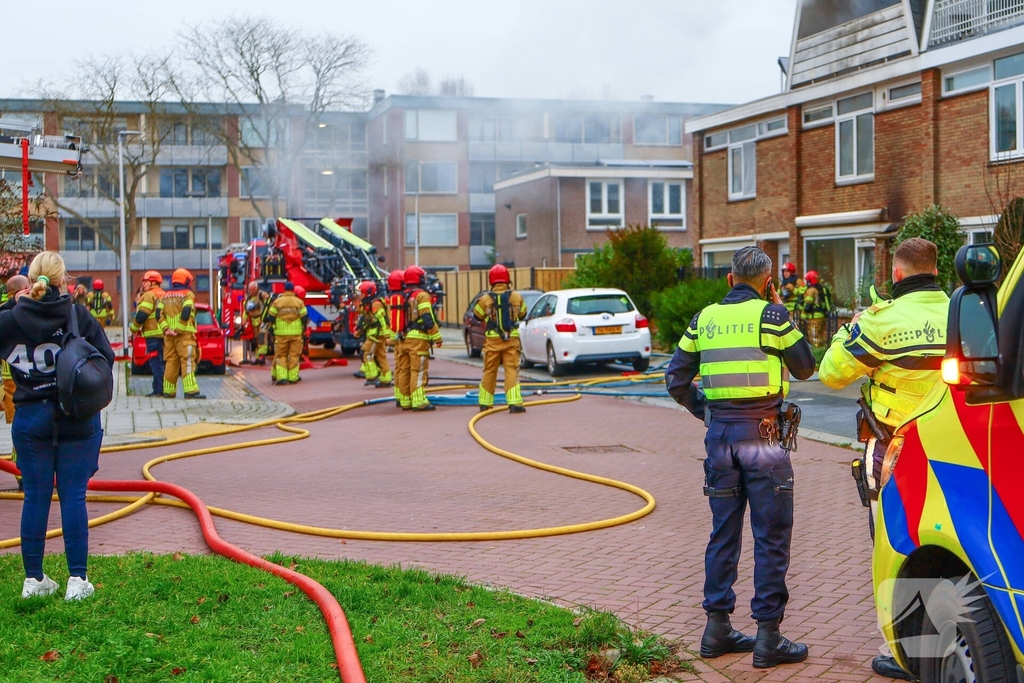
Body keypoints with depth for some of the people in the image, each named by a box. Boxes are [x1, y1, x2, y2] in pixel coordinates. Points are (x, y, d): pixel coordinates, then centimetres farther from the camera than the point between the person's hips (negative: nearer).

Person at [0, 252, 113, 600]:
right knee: (73, 496, 4)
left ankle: (33, 579, 16)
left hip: (31, 418, 1)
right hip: (78, 419, -1)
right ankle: (77, 580, 5)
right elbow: (106, 360, -5)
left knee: (35, 497, 10)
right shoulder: (79, 316, -6)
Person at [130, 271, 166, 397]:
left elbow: (141, 315, -13)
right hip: (164, 333, 9)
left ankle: (158, 390, -9)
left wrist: (133, 328, 0)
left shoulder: (149, 295, -8)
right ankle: (166, 389, 13)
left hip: (153, 334, -8)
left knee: (156, 363, -7)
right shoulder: (164, 295, 19)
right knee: (162, 362, 12)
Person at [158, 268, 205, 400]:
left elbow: (159, 314, 5)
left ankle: (168, 391, 11)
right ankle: (191, 391, -17)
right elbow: (186, 313, -17)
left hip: (169, 335, 6)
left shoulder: (165, 295, 16)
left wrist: (165, 328, -1)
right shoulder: (188, 294, -3)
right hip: (184, 334, -6)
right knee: (188, 361, -9)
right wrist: (179, 329, -13)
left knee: (171, 362, 10)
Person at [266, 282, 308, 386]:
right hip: (296, 332, 0)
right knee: (294, 355, 6)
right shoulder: (299, 302, 1)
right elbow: (305, 318, 2)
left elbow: (270, 318, 2)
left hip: (281, 333, 0)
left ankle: (281, 377, -6)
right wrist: (303, 328, 19)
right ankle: (292, 377, 6)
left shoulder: (277, 302, 1)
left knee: (281, 355, 5)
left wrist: (272, 326, 20)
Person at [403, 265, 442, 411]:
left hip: (407, 337, 8)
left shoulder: (405, 296, 15)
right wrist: (437, 337, -13)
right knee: (419, 370, -8)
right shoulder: (421, 295, -11)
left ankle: (409, 399, 18)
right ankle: (419, 401, -10)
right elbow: (428, 318, -17)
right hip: (419, 338, -8)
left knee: (412, 369, 14)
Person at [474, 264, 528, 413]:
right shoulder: (516, 296, -3)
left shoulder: (485, 299, -6)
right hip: (512, 339, -1)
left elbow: (477, 315, 8)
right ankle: (514, 402, -10)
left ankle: (485, 403, 23)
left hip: (492, 340, 1)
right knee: (512, 370, -1)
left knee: (489, 371, 13)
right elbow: (522, 314, 12)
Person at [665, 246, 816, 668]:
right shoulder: (771, 315, -5)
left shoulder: (705, 318, 9)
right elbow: (805, 368, 5)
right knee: (771, 537, 2)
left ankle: (717, 627, 19)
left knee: (723, 532, 14)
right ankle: (768, 637, 6)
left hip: (720, 432, 5)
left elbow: (676, 379, 9)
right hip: (762, 433, -5)